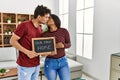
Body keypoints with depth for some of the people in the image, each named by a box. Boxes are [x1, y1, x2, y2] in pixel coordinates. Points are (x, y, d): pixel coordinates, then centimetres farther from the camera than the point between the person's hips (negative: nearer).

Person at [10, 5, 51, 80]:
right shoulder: (24, 25, -14)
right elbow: (12, 41, -12)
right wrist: (27, 52, -21)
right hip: (25, 65, -7)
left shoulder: (40, 29, 7)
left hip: (36, 64, 7)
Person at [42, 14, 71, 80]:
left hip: (63, 62, 1)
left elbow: (69, 44, 2)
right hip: (50, 63, 0)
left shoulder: (64, 31, -8)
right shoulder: (44, 34, -7)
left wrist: (63, 45, -20)